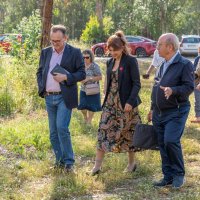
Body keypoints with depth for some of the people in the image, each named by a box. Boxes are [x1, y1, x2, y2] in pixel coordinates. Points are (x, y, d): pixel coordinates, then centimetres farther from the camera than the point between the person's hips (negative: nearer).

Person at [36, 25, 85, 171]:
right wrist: (41, 88, 4)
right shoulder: (45, 52, 10)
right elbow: (40, 72, 18)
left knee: (62, 128, -14)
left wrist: (66, 77, -17)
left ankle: (68, 161, -3)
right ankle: (59, 160, 19)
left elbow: (82, 74, -3)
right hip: (49, 98, 5)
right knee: (53, 132, 8)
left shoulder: (75, 53, -3)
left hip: (64, 97, -5)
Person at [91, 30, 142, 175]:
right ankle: (98, 165, 1)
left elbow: (137, 83, -12)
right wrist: (106, 100, 16)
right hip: (110, 103, 6)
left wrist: (130, 101, -20)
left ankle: (132, 163, 23)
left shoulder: (131, 61, -10)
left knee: (128, 132, 6)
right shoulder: (110, 62, 10)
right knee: (104, 131, -1)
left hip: (126, 103, -6)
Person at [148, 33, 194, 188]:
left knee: (171, 141, -19)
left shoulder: (185, 64, -10)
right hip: (160, 112, 8)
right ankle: (168, 176, 16)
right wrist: (153, 109, 23)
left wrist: (173, 91, -32)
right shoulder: (163, 65, 16)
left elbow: (189, 87, -16)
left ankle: (179, 174, -1)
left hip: (176, 112, -8)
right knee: (163, 145, 7)